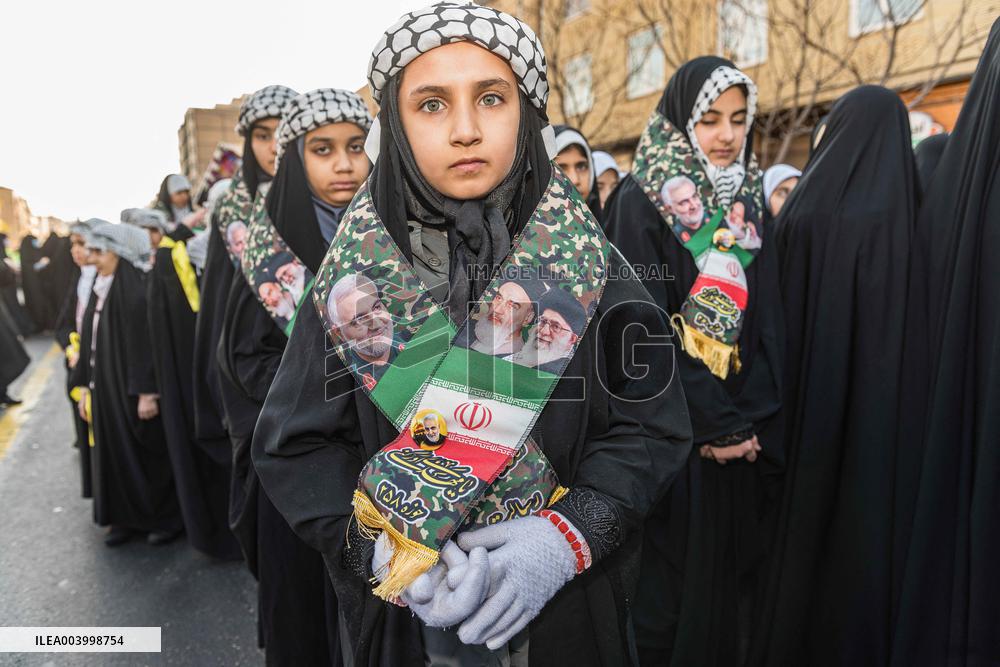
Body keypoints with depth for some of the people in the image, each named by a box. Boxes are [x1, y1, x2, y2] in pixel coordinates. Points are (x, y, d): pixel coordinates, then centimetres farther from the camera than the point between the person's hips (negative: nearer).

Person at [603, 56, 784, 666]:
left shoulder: (749, 201, 11)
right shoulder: (643, 199, -6)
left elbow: (768, 320, 8)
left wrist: (755, 421, -2)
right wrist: (712, 426, -14)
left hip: (745, 435, 5)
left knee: (734, 576, 14)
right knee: (673, 579, 6)